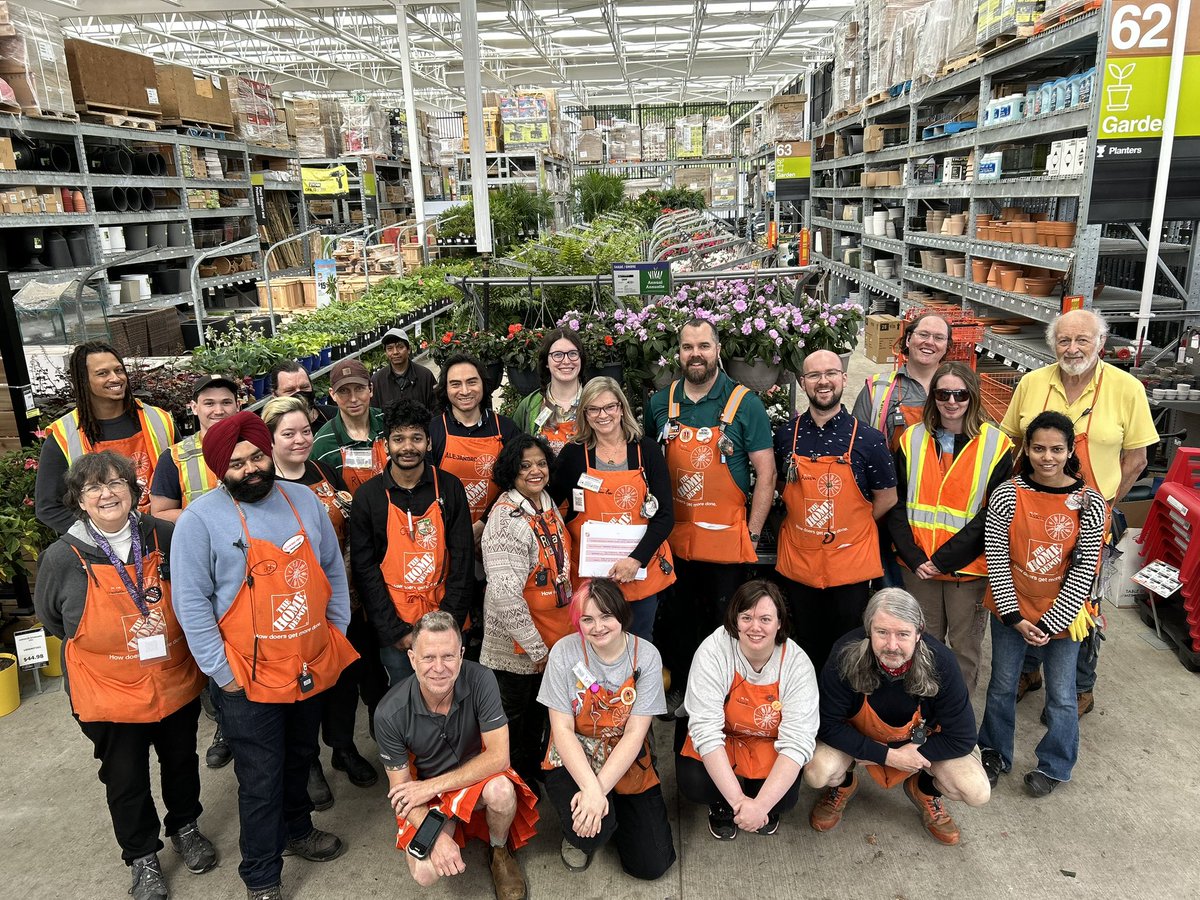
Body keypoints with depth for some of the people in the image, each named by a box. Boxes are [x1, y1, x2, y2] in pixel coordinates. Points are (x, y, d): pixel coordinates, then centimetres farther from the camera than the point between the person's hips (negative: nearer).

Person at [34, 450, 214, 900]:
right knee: (126, 781, 15)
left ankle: (185, 827, 47)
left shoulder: (165, 537, -11)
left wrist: (162, 638, 5)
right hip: (110, 695, -1)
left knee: (181, 762, 21)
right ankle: (142, 856, 39)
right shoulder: (62, 558, -14)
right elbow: (51, 619, 4)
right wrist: (109, 645, 3)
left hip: (176, 684, 2)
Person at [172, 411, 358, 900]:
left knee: (300, 760, 24)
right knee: (261, 782, 8)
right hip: (250, 680, -4)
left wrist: (338, 632, 6)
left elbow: (333, 570, 10)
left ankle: (297, 831, 49)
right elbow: (191, 601, -12)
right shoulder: (200, 519, -14)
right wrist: (221, 672, -12)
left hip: (312, 668, 5)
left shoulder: (303, 500, 2)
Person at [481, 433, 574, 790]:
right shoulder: (508, 519, -25)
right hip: (519, 645, -8)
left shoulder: (547, 502, 1)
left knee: (539, 710, 26)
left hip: (553, 633, 8)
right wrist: (536, 647, -23)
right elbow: (505, 594, -29)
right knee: (515, 717, 13)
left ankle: (534, 771, 47)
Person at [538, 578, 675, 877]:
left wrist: (600, 789, -25)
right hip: (574, 763, -2)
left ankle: (614, 809, 24)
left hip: (627, 765, 2)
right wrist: (591, 787, -27)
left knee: (652, 865, -5)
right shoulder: (565, 652, -14)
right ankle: (579, 836, 8)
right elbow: (563, 729, -15)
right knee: (588, 832, -31)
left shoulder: (646, 656, -13)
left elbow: (635, 733, -15)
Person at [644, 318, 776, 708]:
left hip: (726, 539, -3)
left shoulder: (744, 403, -7)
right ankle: (680, 686, 35)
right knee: (677, 618, 16)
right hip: (673, 538, 3)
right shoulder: (660, 404, 3)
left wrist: (752, 534, -10)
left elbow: (766, 473, -6)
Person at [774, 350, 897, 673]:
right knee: (805, 649, 17)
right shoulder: (785, 435, -1)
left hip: (850, 566, -2)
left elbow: (886, 499, 0)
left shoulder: (868, 439, -9)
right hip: (798, 562, 2)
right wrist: (805, 527, 5)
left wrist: (847, 529, 2)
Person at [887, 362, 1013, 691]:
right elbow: (896, 504, 2)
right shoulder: (912, 439, 2)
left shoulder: (995, 445, -5)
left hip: (969, 567, -2)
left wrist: (944, 559, -14)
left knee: (965, 647, 10)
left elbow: (994, 513, -8)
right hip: (917, 566, 2)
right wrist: (914, 558, -10)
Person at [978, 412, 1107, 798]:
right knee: (1002, 686, 15)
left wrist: (1052, 621, -12)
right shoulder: (1007, 495, -10)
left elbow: (1084, 568, -9)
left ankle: (1053, 766, 34)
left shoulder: (1089, 501, -10)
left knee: (1061, 696, 11)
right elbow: (996, 558, -8)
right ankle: (994, 754, 36)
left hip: (1061, 613, 0)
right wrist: (1014, 616, -12)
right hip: (1011, 610, 1)